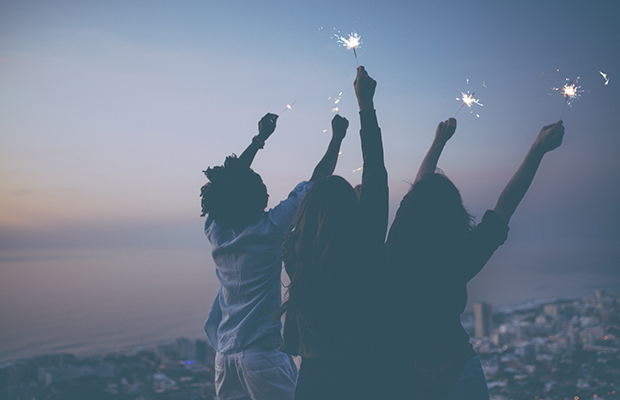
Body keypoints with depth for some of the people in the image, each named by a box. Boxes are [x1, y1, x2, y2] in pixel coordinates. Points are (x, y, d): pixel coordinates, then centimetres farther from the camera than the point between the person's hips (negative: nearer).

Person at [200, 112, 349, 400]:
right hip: (262, 355, -6)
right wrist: (337, 138, 6)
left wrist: (260, 139, 24)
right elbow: (316, 182, -7)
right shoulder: (268, 231, -14)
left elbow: (226, 183, 19)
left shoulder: (216, 233, 2)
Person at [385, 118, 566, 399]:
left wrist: (439, 141, 20)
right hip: (453, 372, -4)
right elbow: (506, 205, -12)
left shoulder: (395, 250, -10)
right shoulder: (457, 260, -21)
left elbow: (420, 193, 7)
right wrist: (538, 149, -2)